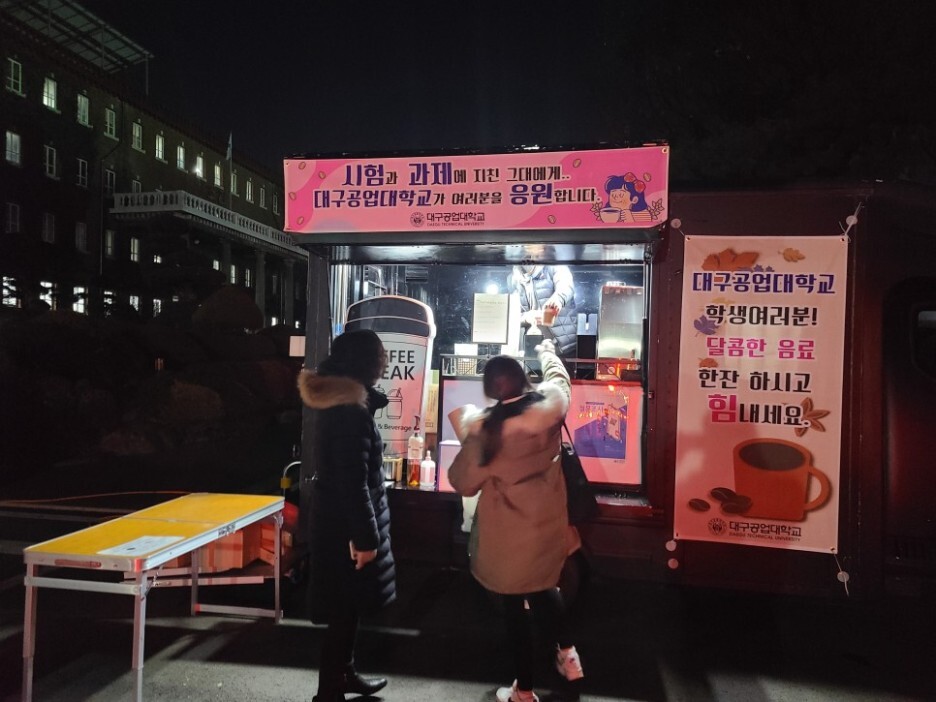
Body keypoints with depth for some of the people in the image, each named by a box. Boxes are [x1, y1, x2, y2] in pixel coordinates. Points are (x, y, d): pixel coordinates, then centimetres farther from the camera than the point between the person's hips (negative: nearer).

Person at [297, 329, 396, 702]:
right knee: (345, 609, 5)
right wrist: (365, 537, -21)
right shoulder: (350, 412, -25)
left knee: (347, 607, 23)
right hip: (345, 525, -10)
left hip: (333, 520, 10)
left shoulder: (334, 400, 5)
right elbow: (353, 483, -25)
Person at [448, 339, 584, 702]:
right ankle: (566, 651, 46)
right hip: (547, 522, 4)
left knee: (515, 604, 13)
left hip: (508, 534, -4)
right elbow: (558, 378, 11)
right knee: (543, 586, 30)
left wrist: (470, 432, -1)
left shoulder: (485, 428, -24)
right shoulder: (550, 405, -14)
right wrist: (547, 351, 31)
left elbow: (463, 482, -11)